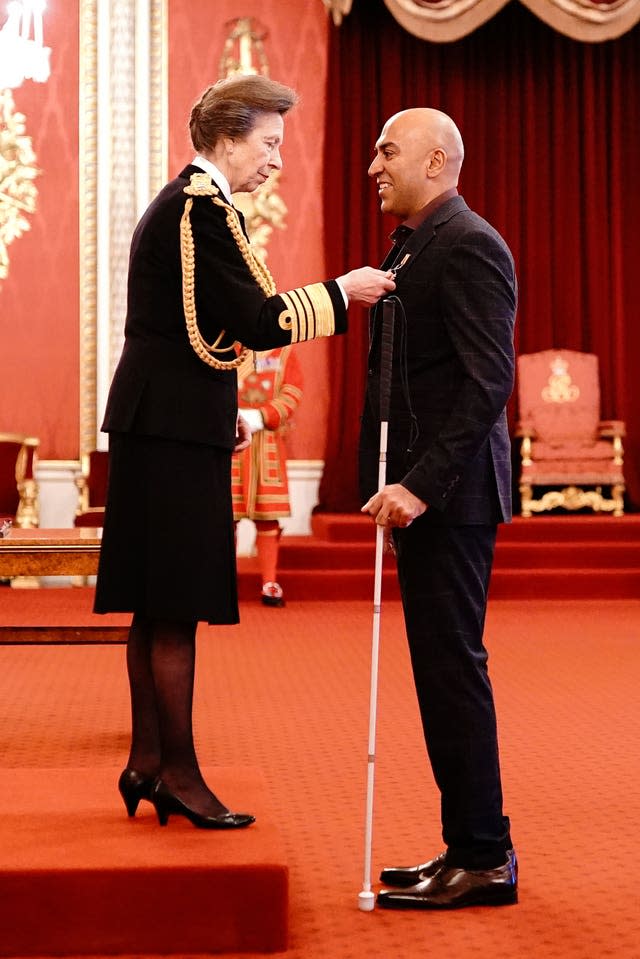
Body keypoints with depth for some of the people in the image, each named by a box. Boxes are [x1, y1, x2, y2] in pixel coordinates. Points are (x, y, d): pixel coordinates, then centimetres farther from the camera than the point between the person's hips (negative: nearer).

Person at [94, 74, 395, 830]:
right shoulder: (202, 206, -14)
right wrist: (340, 293, -9)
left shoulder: (179, 202, 18)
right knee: (175, 612, -3)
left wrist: (221, 410, 17)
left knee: (155, 609, 14)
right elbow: (257, 321, -19)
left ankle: (146, 761, 22)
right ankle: (179, 774, 5)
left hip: (161, 421, 10)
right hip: (173, 429, -10)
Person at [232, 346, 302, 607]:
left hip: (267, 444, 1)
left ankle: (269, 583, 8)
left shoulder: (284, 351, 8)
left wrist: (258, 417, -17)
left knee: (267, 516, 2)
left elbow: (291, 395, -3)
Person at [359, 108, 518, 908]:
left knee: (451, 667, -6)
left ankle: (482, 858, 3)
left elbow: (489, 380, -20)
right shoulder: (412, 247, 18)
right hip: (419, 490, 10)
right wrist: (398, 484, 13)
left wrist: (422, 484, -24)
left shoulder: (467, 246, -12)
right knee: (443, 667, 12)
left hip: (448, 493, -10)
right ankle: (472, 846, 20)